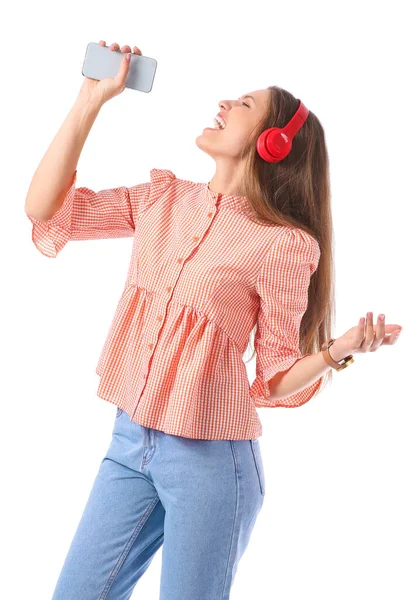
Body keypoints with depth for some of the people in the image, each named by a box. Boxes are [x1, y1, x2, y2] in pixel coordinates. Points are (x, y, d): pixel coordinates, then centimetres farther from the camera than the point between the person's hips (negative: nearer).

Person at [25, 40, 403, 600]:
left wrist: (340, 349, -25)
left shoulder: (283, 245, -10)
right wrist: (91, 99, -3)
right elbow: (44, 208, -1)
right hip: (130, 441, 5)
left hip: (209, 457, -5)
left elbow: (275, 380, -5)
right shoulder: (164, 198, 4)